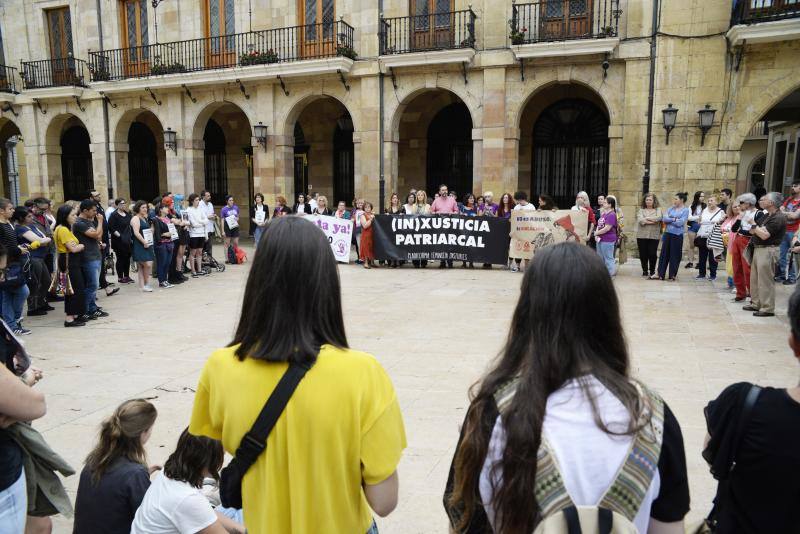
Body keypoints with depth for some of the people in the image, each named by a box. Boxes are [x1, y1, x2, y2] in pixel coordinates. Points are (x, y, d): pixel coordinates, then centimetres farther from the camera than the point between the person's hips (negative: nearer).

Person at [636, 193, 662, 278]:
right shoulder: (641, 210, 10)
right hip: (642, 236, 1)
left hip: (654, 236, -1)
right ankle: (645, 271, 18)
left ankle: (652, 271, 13)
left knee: (652, 254, -5)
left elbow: (659, 217, -12)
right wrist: (653, 221, -11)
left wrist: (647, 218, -9)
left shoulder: (658, 210, 9)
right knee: (643, 254, 3)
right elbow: (640, 220, -8)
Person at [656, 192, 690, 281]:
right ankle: (660, 274, 11)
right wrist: (674, 219, -11)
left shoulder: (685, 210, -4)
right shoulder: (671, 209, 10)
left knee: (675, 255, 2)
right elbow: (664, 219, 0)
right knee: (664, 254, 6)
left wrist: (669, 220, -4)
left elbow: (680, 223, -14)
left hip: (677, 235, -5)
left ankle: (672, 275, 12)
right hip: (667, 234, 5)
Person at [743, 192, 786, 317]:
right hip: (758, 249, 10)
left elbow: (764, 235, -21)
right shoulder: (766, 215, 15)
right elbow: (753, 231, 16)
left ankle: (767, 308, 2)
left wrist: (753, 225, -10)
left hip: (768, 251, -10)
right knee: (755, 279, 15)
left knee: (765, 281, -5)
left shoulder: (778, 218, -15)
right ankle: (756, 304, 26)